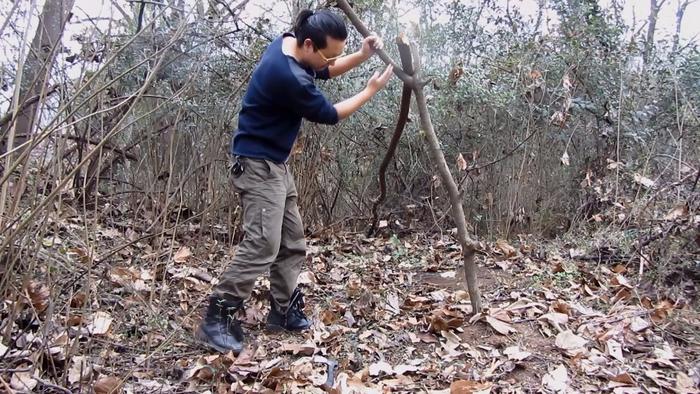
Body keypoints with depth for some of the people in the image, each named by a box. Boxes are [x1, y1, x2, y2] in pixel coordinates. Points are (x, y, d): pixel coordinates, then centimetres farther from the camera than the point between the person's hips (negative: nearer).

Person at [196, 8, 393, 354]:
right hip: (258, 164, -10)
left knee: (292, 241, 11)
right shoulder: (288, 76, -27)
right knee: (262, 244, -15)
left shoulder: (289, 43, 1)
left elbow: (325, 72, 18)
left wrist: (362, 55, 1)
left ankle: (283, 311, 20)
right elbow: (328, 114, -12)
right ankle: (217, 319, -7)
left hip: (274, 164, 10)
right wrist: (371, 91, -1)